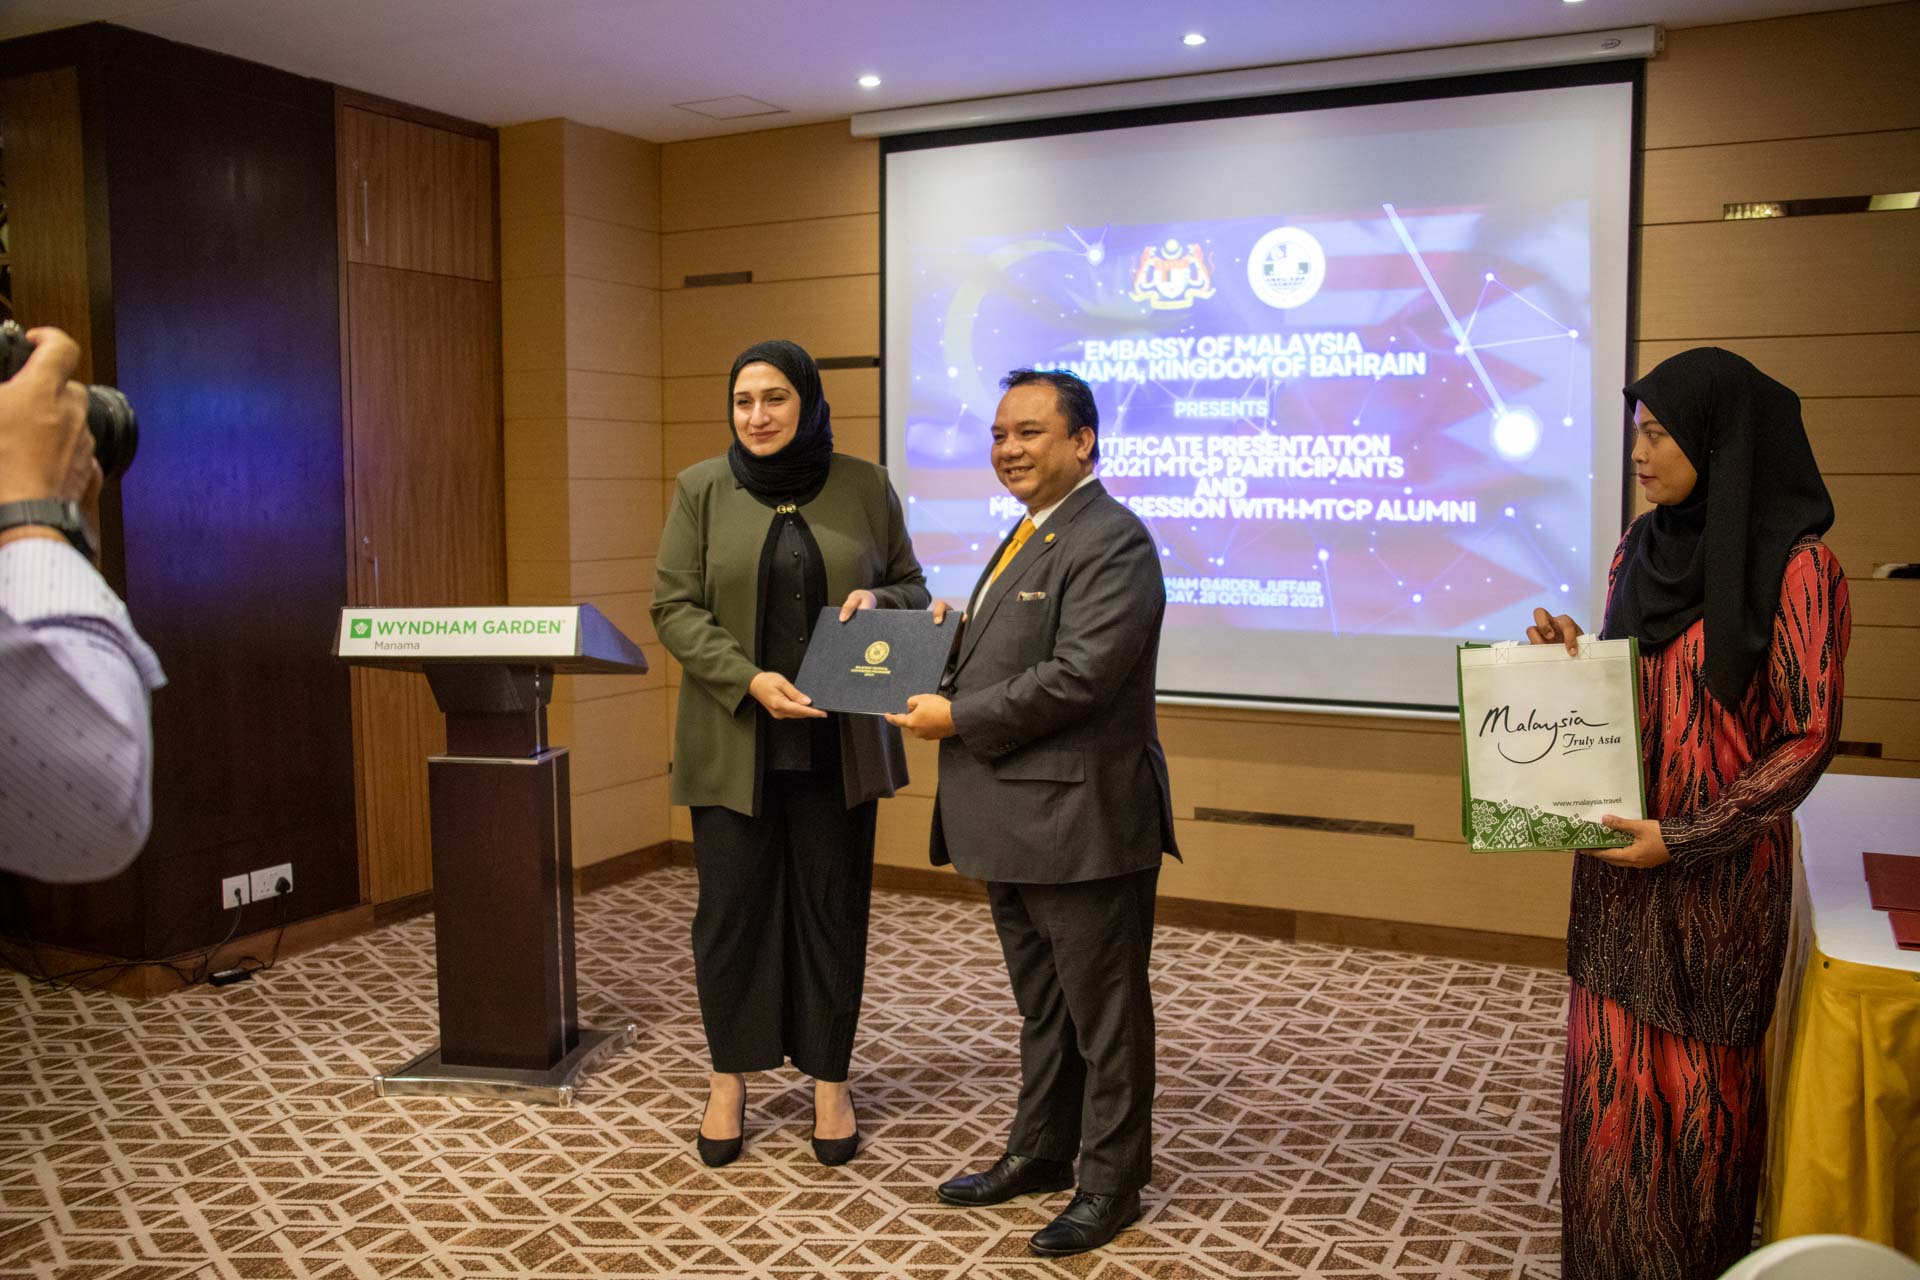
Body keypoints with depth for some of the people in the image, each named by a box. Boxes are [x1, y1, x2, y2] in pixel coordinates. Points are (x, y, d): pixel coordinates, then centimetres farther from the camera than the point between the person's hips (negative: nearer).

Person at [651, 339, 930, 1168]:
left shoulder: (865, 488, 2)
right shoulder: (701, 488, 0)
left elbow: (912, 590, 9)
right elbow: (674, 609, -4)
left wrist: (877, 600, -14)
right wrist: (750, 680, -18)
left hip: (837, 742, 1)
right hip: (733, 740, 0)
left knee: (833, 906, 7)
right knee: (731, 906, 6)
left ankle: (829, 1081, 22)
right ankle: (730, 1078, 24)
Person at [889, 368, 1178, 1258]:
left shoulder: (1112, 541, -15)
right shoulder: (1027, 536, 17)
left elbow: (1081, 673, -24)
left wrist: (959, 717, -17)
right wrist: (947, 637, 1)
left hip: (1081, 823, -9)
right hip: (1015, 821, 10)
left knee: (1102, 1009, 6)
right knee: (1040, 1005, 21)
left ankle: (1110, 1182, 20)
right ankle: (1041, 1153, 36)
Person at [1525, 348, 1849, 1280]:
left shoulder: (1796, 567, -12)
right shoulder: (1639, 550, 7)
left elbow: (1807, 738, -13)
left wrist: (1686, 837, -18)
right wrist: (1570, 654, -5)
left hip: (1719, 869, -5)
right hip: (1620, 858, 5)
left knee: (1703, 1075, 8)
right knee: (1611, 1072, 11)